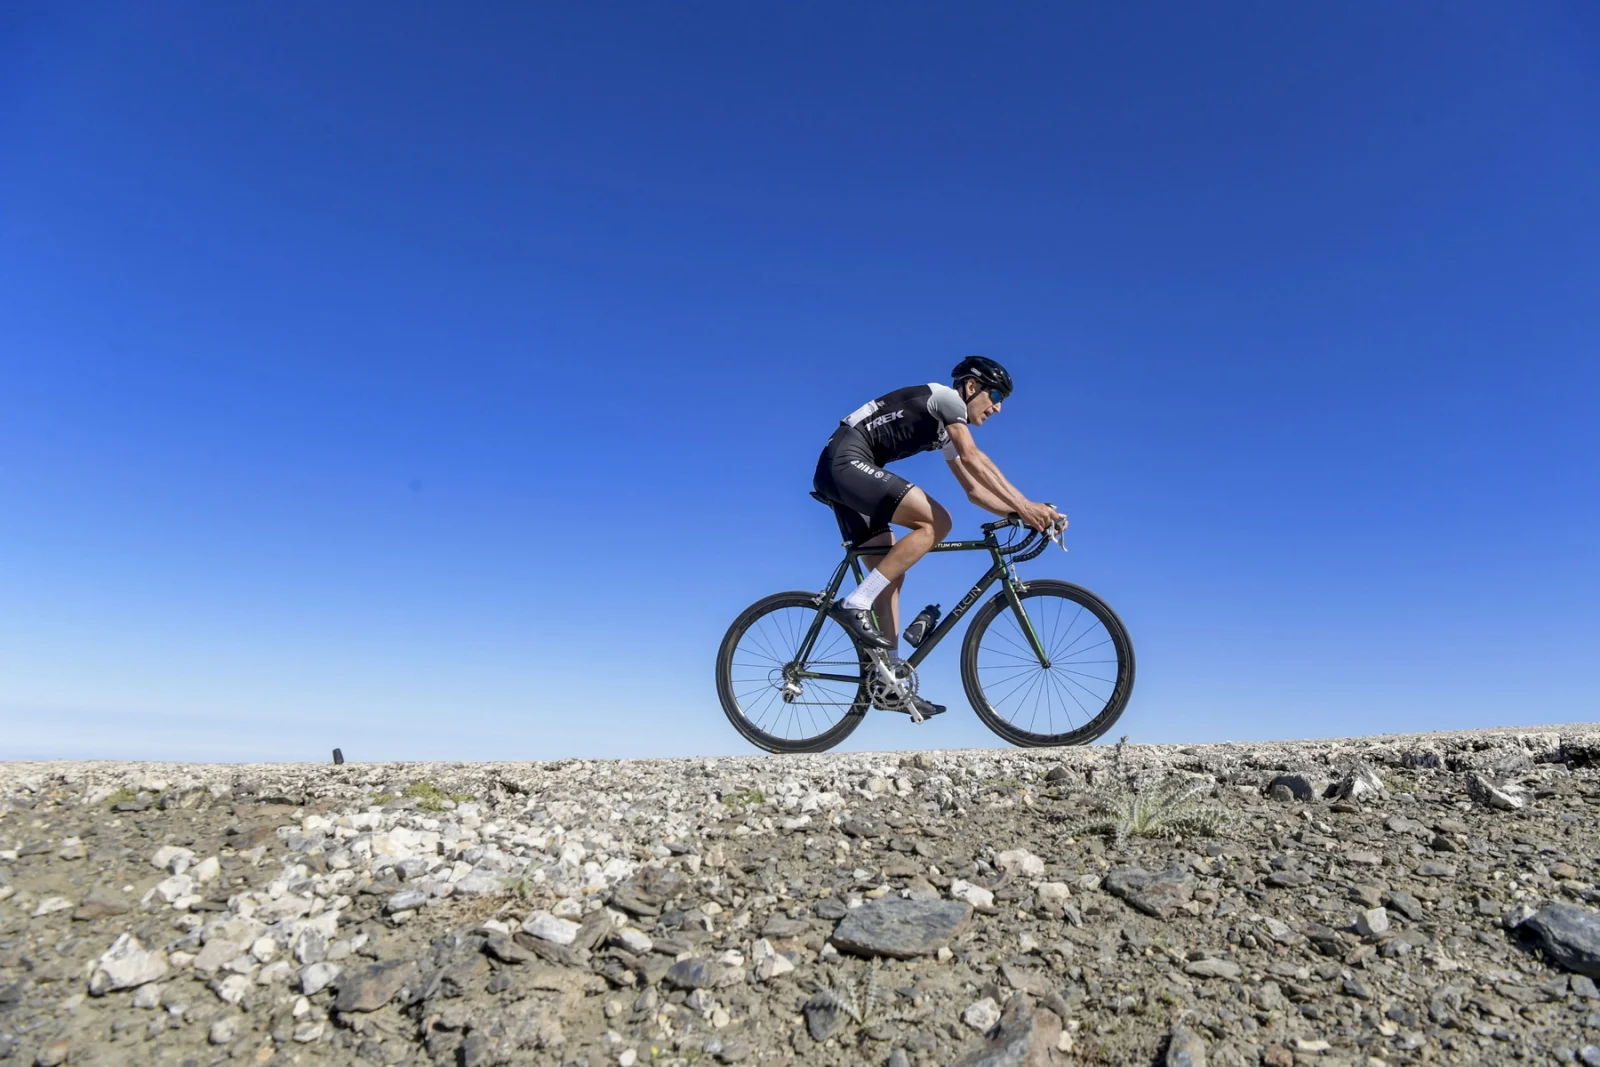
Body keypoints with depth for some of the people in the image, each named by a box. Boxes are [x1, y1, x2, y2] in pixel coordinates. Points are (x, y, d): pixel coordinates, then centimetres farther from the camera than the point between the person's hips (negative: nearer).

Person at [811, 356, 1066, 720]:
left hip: (840, 472, 10)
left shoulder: (947, 430, 25)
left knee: (890, 573, 6)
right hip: (846, 461, -10)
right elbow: (973, 458, -18)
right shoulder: (945, 396, -2)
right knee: (936, 522, -19)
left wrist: (1024, 512, 7)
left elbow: (974, 489, 20)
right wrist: (1024, 505, -22)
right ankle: (855, 605, -20)